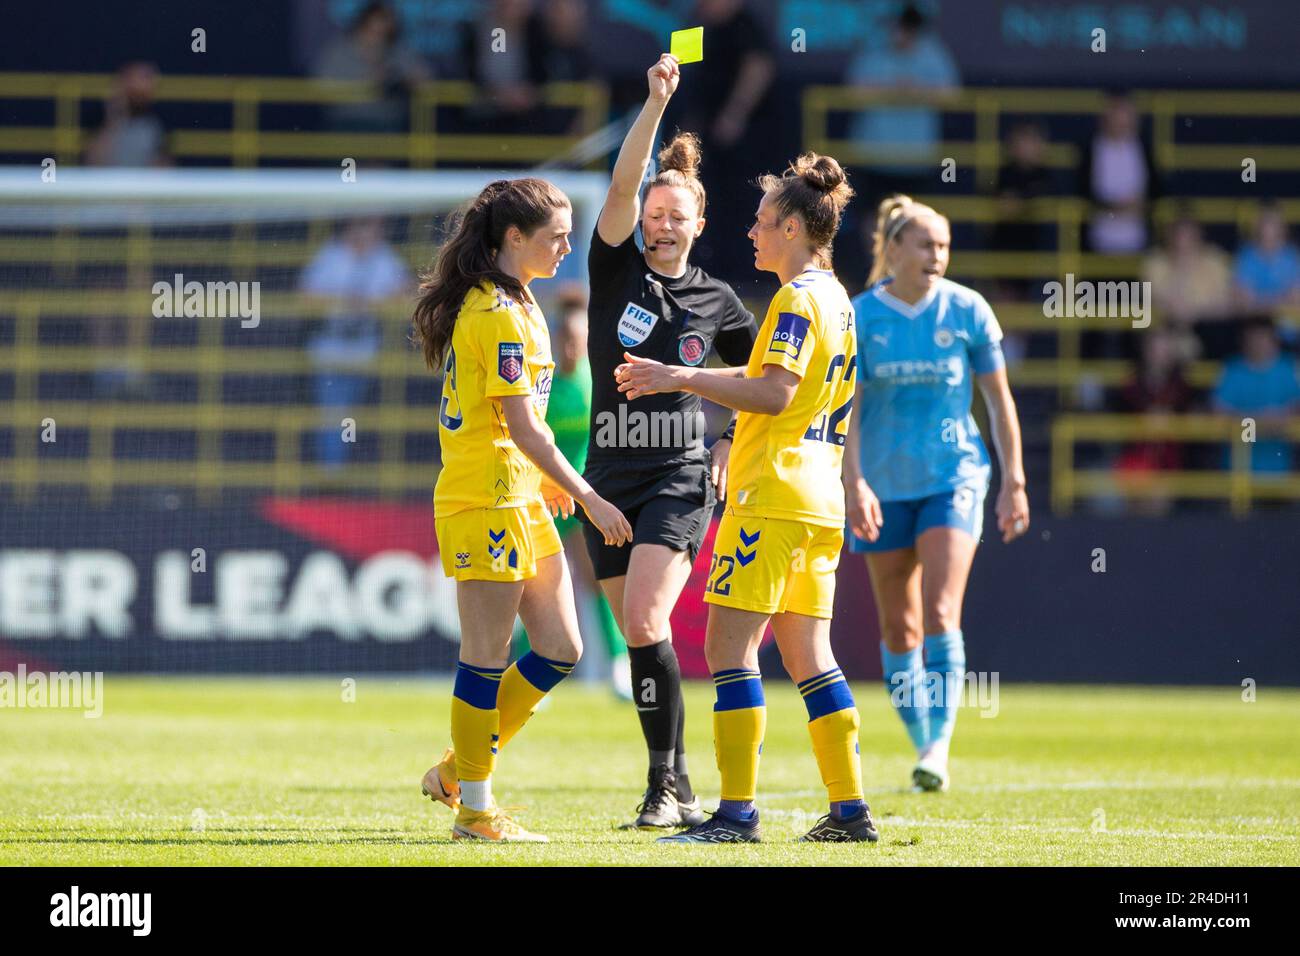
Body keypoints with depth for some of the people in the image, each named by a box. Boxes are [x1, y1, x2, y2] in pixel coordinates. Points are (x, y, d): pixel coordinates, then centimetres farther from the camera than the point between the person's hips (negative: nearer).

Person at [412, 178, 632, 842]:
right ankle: (474, 809, 3)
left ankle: (458, 770, 19)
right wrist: (588, 498, -16)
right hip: (487, 499, -10)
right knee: (488, 657, -4)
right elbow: (522, 425, -19)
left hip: (520, 495, 10)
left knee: (561, 648, 9)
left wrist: (545, 477, 28)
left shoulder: (504, 304, 15)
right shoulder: (500, 314, -16)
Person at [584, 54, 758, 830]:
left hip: (680, 479, -3)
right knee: (638, 635, 5)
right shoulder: (617, 270, 4)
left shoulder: (715, 301, 4)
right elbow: (623, 186, -12)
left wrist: (734, 446, 1)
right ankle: (680, 790, 14)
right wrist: (656, 103, -20)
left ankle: (666, 783, -17)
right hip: (610, 475, 3)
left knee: (645, 621, -20)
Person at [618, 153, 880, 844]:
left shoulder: (798, 299, -11)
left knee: (729, 645, -8)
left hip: (773, 495, -10)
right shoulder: (834, 298, 18)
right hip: (818, 499, 10)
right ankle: (850, 808, 9)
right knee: (807, 653, 11)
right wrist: (684, 379, 23)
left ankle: (737, 813, -12)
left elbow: (773, 394, -21)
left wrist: (682, 379, -19)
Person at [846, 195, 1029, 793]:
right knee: (898, 628, 6)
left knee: (940, 612, -17)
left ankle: (939, 745, -18)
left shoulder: (968, 311, -3)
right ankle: (922, 745, 18)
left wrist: (1014, 483, 3)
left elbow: (1000, 401, 5)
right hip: (885, 486, 1)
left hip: (954, 477, -1)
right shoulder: (858, 318, -4)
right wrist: (854, 484, -16)